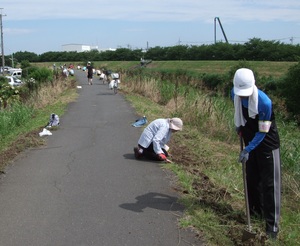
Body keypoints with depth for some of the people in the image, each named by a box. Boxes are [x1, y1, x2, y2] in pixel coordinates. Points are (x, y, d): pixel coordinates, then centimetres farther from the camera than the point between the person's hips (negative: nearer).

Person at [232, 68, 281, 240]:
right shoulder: (236, 94, -12)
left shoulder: (264, 102, -31)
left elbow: (263, 132, -24)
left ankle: (272, 224, -1)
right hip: (250, 141, 6)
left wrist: (248, 150, -25)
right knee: (252, 179, 16)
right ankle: (256, 211, 34)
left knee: (270, 183, -5)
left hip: (267, 144, -6)